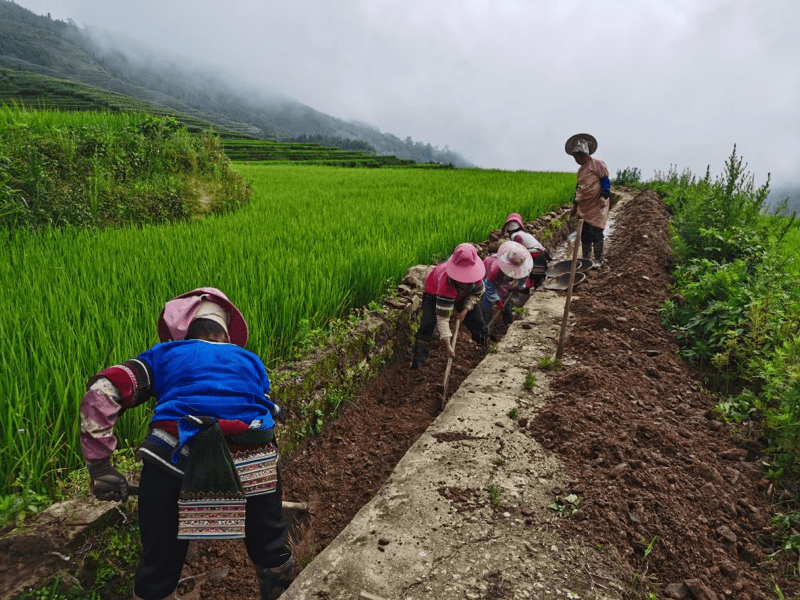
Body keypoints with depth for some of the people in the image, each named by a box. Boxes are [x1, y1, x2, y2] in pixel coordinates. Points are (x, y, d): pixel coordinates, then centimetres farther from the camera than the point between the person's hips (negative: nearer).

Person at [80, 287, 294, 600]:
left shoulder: (164, 354, 23)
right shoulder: (250, 360, 29)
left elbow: (101, 393, 9)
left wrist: (100, 467, 11)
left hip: (174, 457, -1)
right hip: (251, 463, 2)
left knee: (158, 569, 22)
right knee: (272, 552, 26)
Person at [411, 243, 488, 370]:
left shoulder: (476, 275, -35)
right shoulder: (446, 284, -47)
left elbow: (477, 293, -9)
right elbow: (442, 317, -44)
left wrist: (466, 309, -24)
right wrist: (447, 346, -48)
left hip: (462, 295, 4)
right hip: (435, 292, -4)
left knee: (477, 322, 1)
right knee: (428, 323, -23)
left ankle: (486, 348, 32)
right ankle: (417, 361, -9)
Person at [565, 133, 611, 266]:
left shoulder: (597, 163, -5)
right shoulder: (581, 169, 17)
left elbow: (605, 181, -9)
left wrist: (604, 197, -19)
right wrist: (575, 204, 22)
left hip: (597, 205, -7)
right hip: (584, 207, 7)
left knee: (595, 232, -7)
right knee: (584, 234, 6)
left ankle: (598, 260, 5)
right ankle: (586, 259, 16)